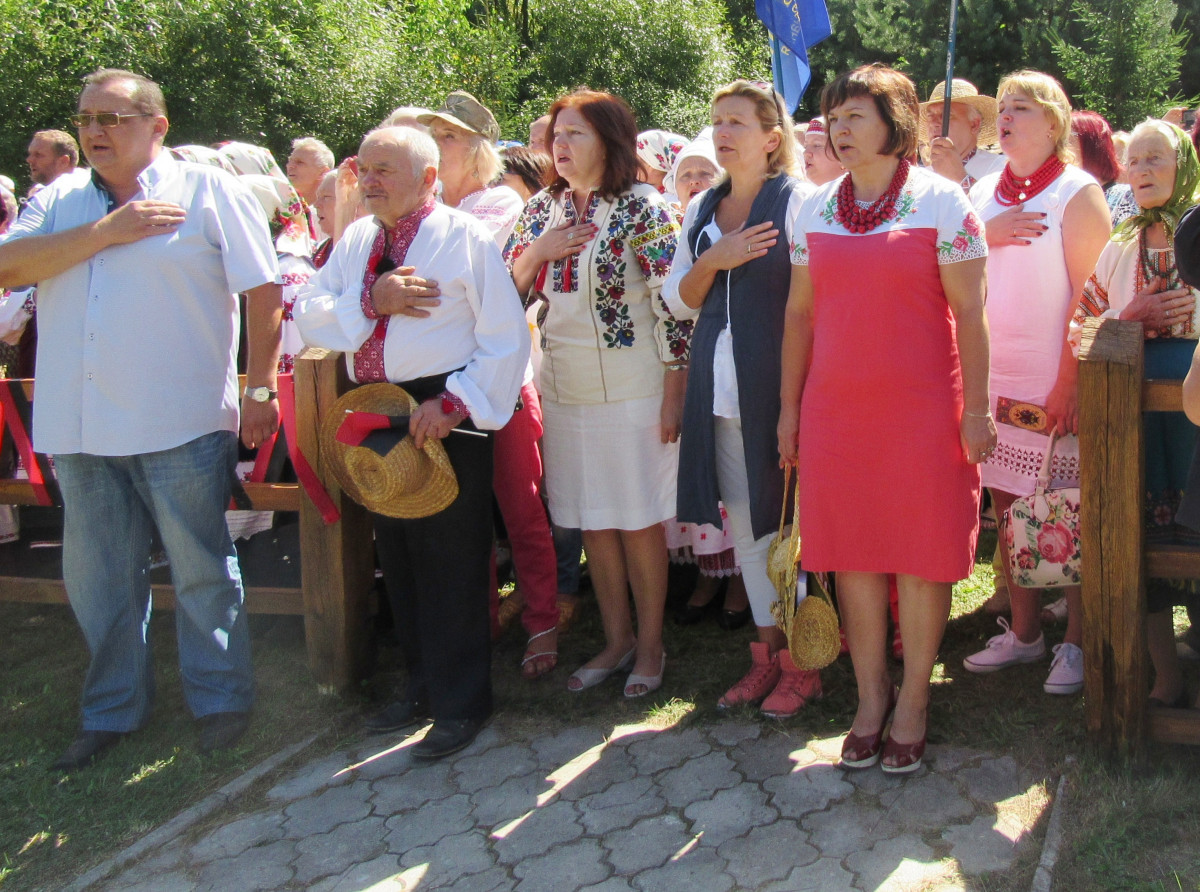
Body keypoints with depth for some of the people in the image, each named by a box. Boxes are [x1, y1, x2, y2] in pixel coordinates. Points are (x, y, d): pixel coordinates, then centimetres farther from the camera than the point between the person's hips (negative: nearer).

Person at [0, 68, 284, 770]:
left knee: (202, 569, 4)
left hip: (181, 422, -4)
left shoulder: (209, 191, 1)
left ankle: (221, 697, 21)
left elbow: (264, 292, -2)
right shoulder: (60, 201, 13)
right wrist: (107, 231, -9)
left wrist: (261, 389, -6)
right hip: (79, 424, 5)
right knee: (98, 575, 13)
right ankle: (114, 707, 29)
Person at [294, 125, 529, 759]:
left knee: (451, 560, -2)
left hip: (446, 414, -6)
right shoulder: (355, 241, 14)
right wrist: (370, 300, -13)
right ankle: (423, 684, 30)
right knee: (397, 556, 14)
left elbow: (505, 339, -11)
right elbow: (308, 315, 5)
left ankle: (460, 702, 11)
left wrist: (452, 403, -21)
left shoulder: (465, 237, -5)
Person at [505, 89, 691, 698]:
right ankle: (617, 640, 26)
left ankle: (650, 646, 19)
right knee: (591, 521, 12)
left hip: (631, 389, -5)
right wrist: (537, 251, -9)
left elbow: (673, 304, -11)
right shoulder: (541, 208, 8)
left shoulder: (642, 207, -8)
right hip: (564, 389, 5)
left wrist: (673, 392, -13)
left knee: (638, 522, 4)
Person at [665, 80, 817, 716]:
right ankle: (766, 653, 23)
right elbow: (678, 301, 13)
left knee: (787, 516, -1)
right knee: (742, 520, 10)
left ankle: (801, 662, 12)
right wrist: (712, 261, -6)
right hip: (718, 388, 6)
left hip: (777, 382, -6)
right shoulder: (702, 209, 13)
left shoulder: (799, 200, -5)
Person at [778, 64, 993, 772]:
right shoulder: (815, 212, 9)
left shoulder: (942, 201, -2)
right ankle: (871, 695, 21)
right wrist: (789, 407, 10)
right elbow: (800, 315, 12)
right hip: (835, 408, 4)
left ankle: (914, 698, 17)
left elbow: (969, 313, -5)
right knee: (854, 552, 7)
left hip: (923, 407, -3)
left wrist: (976, 407, -8)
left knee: (923, 553, 3)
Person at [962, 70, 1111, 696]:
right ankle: (1023, 632, 22)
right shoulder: (981, 194, 12)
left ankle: (1076, 643, 14)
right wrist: (986, 236, -7)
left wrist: (1071, 381, -16)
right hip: (993, 382, 5)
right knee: (1006, 506, 10)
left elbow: (1092, 297, -10)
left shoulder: (1077, 193, -5)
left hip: (1056, 387, -5)